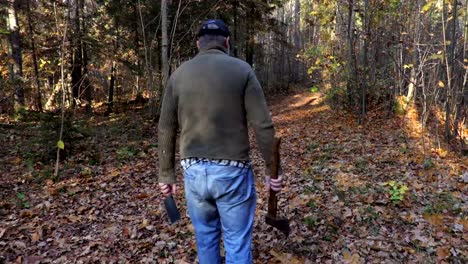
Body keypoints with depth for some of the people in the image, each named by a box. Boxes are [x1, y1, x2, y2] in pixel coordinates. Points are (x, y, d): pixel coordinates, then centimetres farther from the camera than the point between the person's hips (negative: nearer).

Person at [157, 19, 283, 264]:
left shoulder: (179, 74, 4)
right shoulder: (241, 70, -4)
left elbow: (165, 130, 6)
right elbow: (264, 126, -8)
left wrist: (166, 174, 14)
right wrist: (273, 169, 0)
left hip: (194, 171, 3)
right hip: (232, 172, -3)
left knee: (205, 236, 21)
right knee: (237, 243, 9)